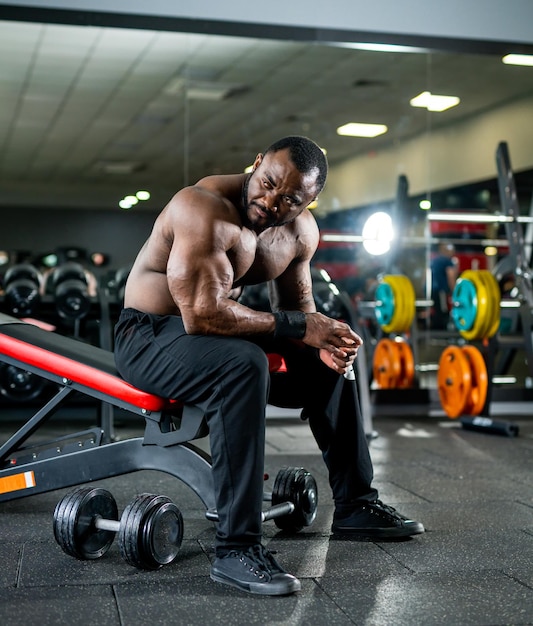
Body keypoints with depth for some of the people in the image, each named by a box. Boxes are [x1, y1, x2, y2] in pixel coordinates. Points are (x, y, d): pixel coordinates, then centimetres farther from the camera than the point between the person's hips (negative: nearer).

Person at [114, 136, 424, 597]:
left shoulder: (301, 231, -1)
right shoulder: (205, 209, -27)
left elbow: (300, 308, 5)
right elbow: (202, 314, -34)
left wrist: (324, 340, -18)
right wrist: (297, 326, -28)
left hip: (216, 332, 9)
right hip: (149, 334, -8)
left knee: (330, 361, 8)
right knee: (244, 365, -36)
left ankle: (355, 506, 20)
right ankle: (236, 548, -32)